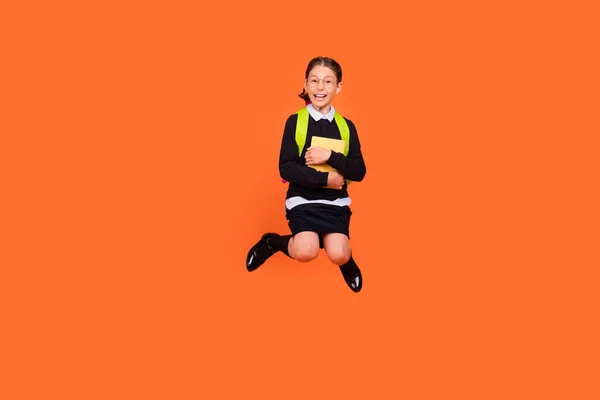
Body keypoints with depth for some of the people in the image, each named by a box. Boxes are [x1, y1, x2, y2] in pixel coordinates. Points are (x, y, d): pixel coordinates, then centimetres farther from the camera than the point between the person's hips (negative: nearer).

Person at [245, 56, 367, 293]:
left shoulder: (347, 126, 3)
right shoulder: (295, 122, -4)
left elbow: (359, 172, -3)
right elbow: (286, 169, -11)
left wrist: (330, 157, -17)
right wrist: (325, 179, -16)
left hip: (336, 201, 2)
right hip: (303, 199, -2)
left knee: (337, 255, -20)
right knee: (306, 252, -24)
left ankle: (346, 260, 19)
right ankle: (271, 242, 8)